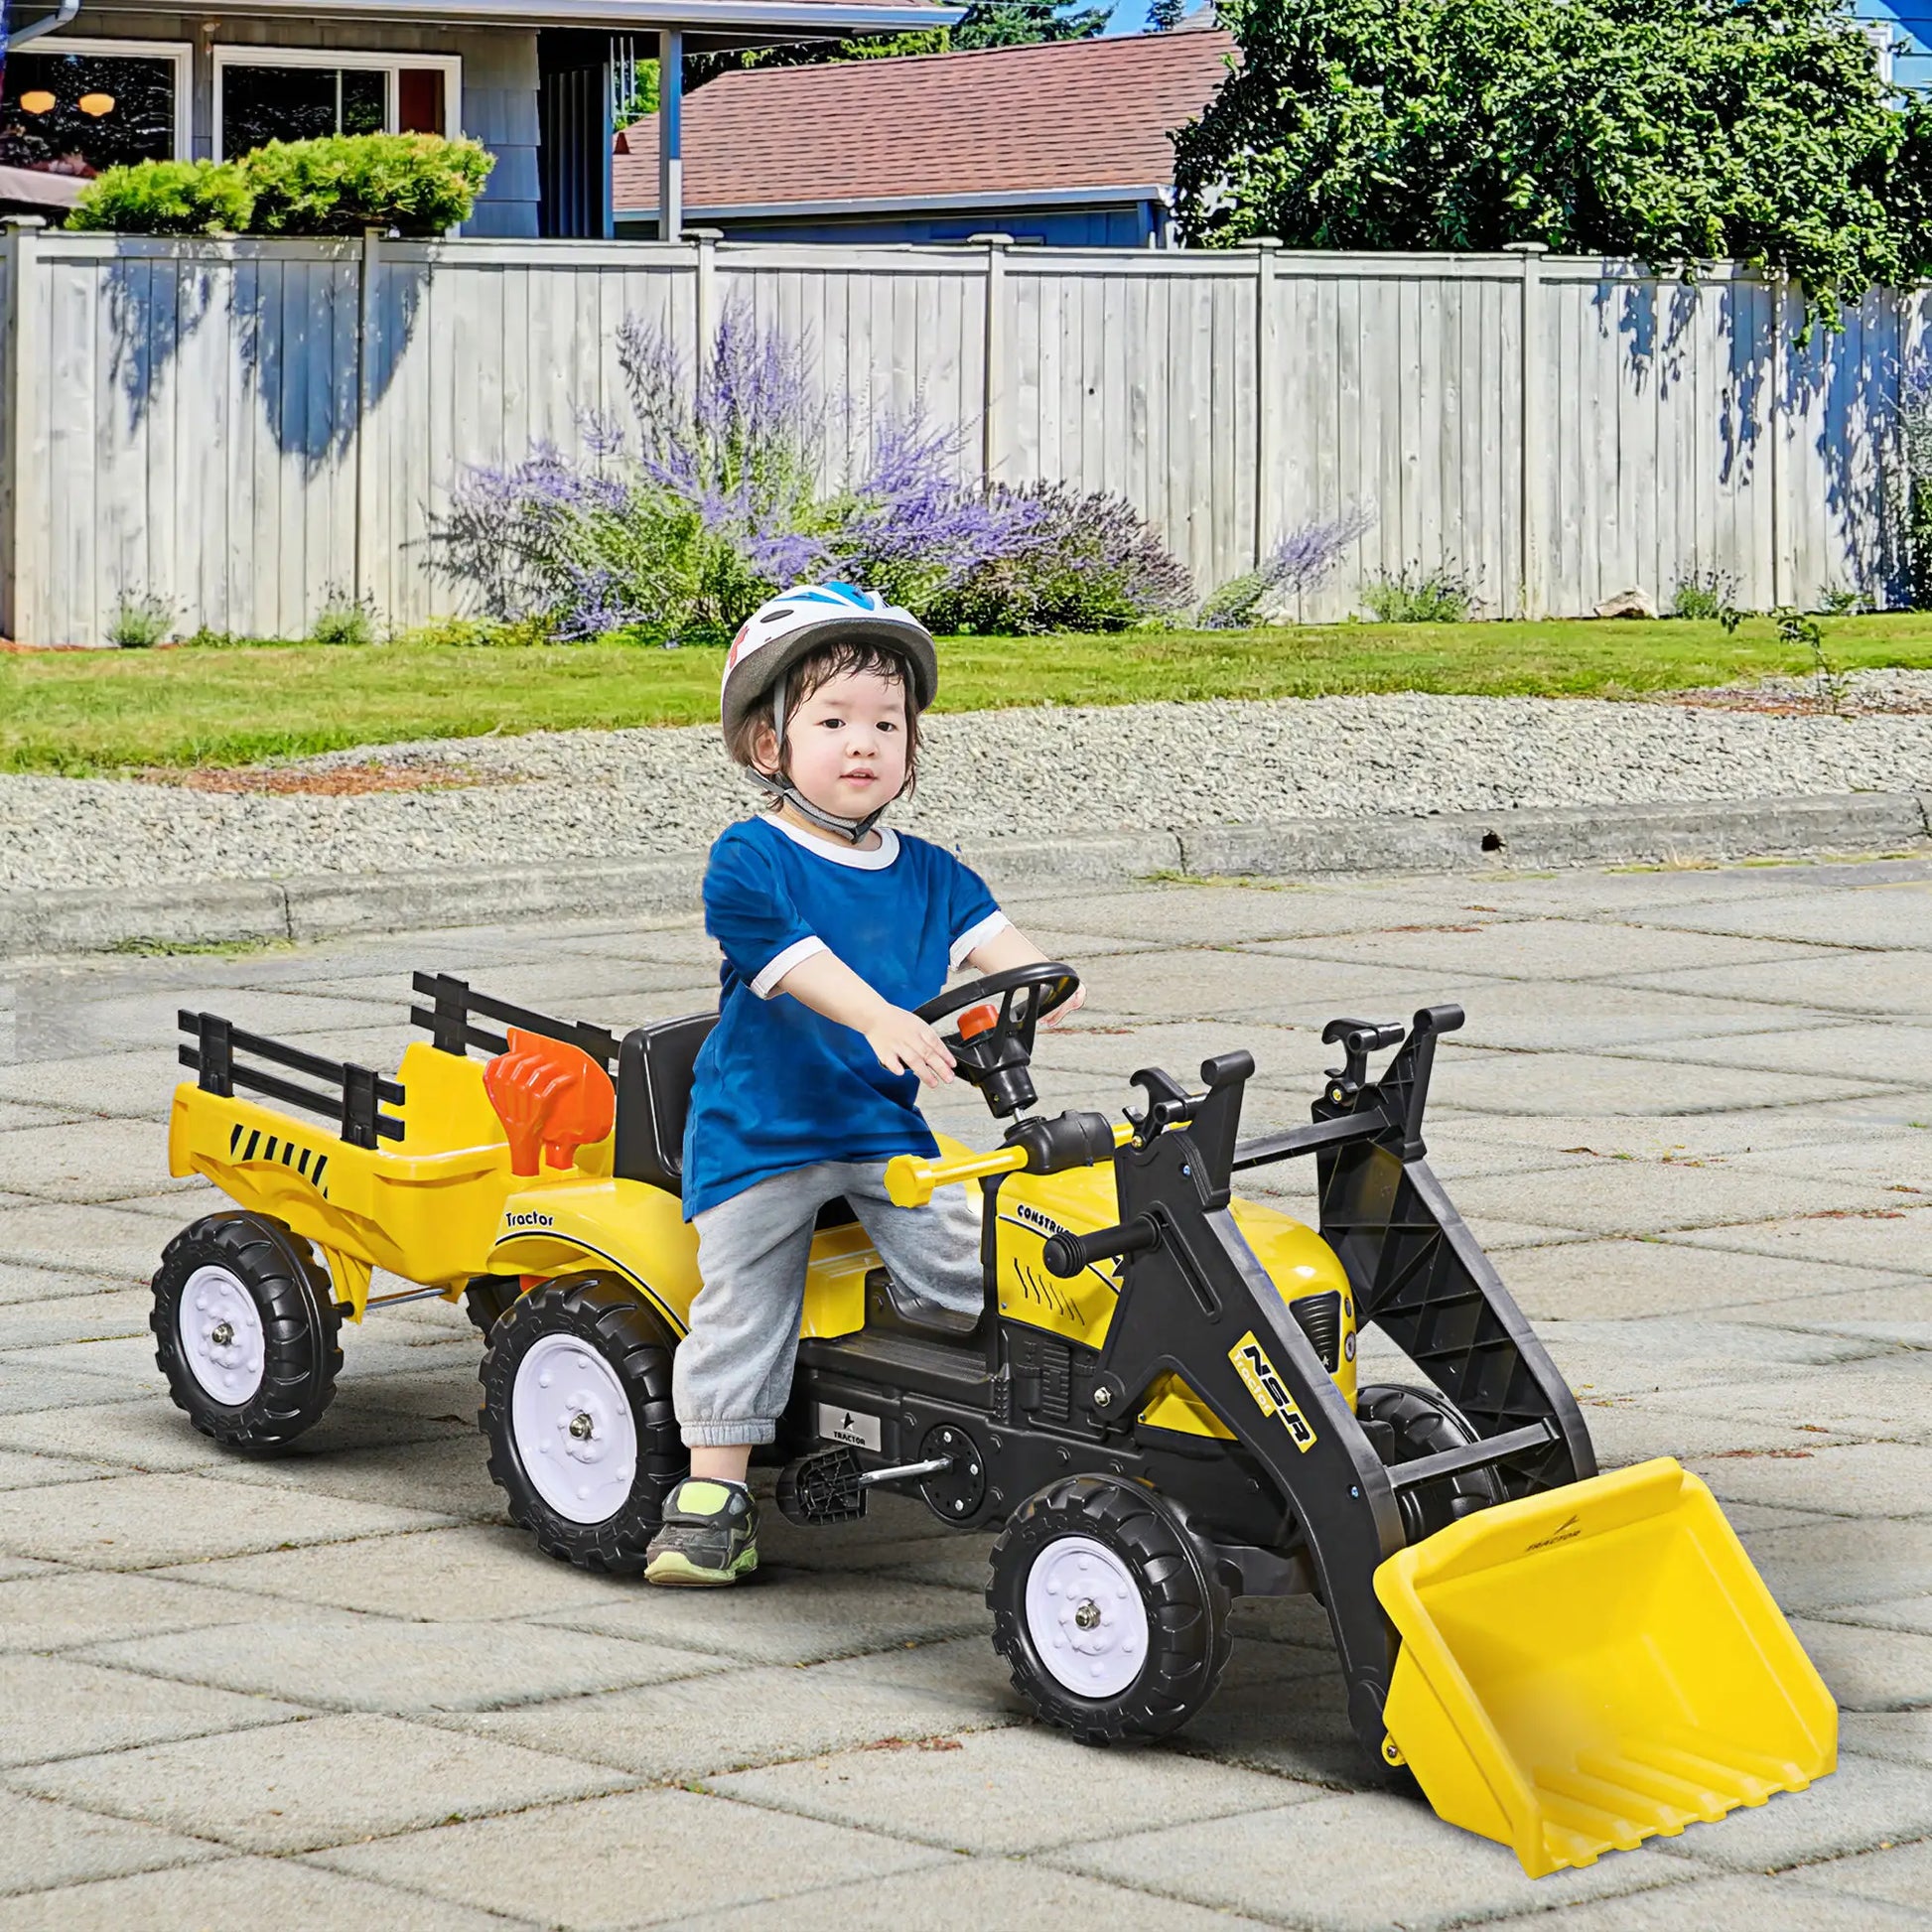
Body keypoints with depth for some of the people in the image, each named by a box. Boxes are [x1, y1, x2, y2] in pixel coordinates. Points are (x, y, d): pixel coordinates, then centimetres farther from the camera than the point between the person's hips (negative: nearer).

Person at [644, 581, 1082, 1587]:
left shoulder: (926, 875, 10)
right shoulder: (748, 862, -7)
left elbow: (992, 940, -3)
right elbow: (795, 961, -21)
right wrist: (880, 1019, -38)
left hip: (886, 1126, 4)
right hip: (761, 1126, -4)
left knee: (969, 1253, -16)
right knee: (743, 1297, -4)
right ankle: (714, 1488, 2)